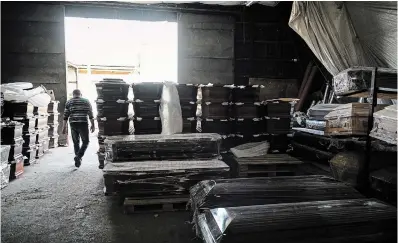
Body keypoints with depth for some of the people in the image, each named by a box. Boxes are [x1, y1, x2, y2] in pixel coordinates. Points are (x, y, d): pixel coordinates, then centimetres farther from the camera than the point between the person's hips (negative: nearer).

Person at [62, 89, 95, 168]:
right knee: (85, 142, 5)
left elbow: (65, 116, 4)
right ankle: (78, 156, -14)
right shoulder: (86, 101, 7)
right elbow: (90, 115, 2)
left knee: (76, 142, 12)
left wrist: (64, 127, 8)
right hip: (83, 124, -2)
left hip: (73, 124, 2)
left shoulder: (69, 102, 8)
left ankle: (78, 159, 16)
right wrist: (93, 125, 7)